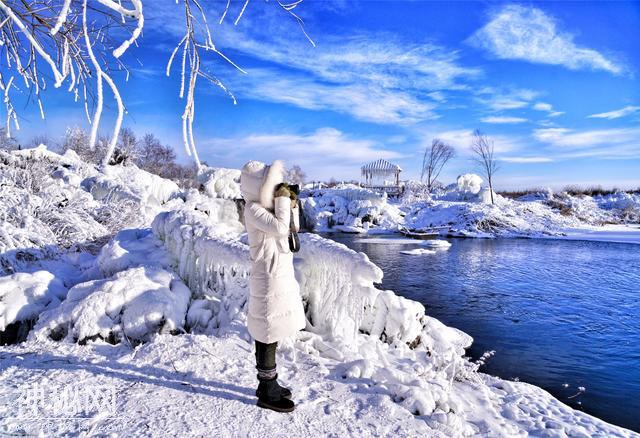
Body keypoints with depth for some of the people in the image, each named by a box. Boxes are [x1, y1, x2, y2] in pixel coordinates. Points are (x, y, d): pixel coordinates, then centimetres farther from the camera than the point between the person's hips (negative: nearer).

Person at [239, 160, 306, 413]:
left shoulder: (266, 206, 11)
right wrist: (283, 201, -18)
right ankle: (267, 394, 16)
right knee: (268, 337, 1)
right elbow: (280, 228, -29)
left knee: (269, 335, 18)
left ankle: (268, 384, 31)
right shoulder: (253, 209, -16)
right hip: (269, 279, -9)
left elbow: (292, 227, 17)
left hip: (279, 275, 9)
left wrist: (291, 204, 4)